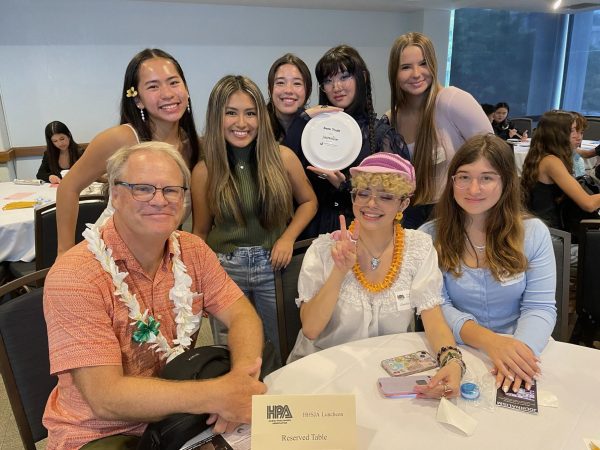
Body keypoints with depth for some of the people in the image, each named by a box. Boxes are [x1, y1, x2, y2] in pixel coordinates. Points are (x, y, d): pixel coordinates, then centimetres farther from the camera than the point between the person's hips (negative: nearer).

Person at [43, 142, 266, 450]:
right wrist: (219, 395, -34)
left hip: (181, 412, 6)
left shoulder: (193, 251, -3)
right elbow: (106, 398, -25)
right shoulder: (74, 276, -21)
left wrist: (241, 376, -28)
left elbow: (242, 315, -7)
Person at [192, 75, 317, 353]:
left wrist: (288, 238, -7)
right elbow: (200, 232, 4)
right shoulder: (204, 171, -5)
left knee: (283, 351, 15)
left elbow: (308, 201, 8)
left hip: (273, 265, 0)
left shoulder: (283, 158, -6)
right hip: (225, 269, 0)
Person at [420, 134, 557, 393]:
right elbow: (435, 306, -9)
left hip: (519, 358, 1)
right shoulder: (430, 236, -3)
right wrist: (488, 341, -25)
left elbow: (539, 308, -3)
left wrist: (521, 349, -24)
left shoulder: (534, 232, 1)